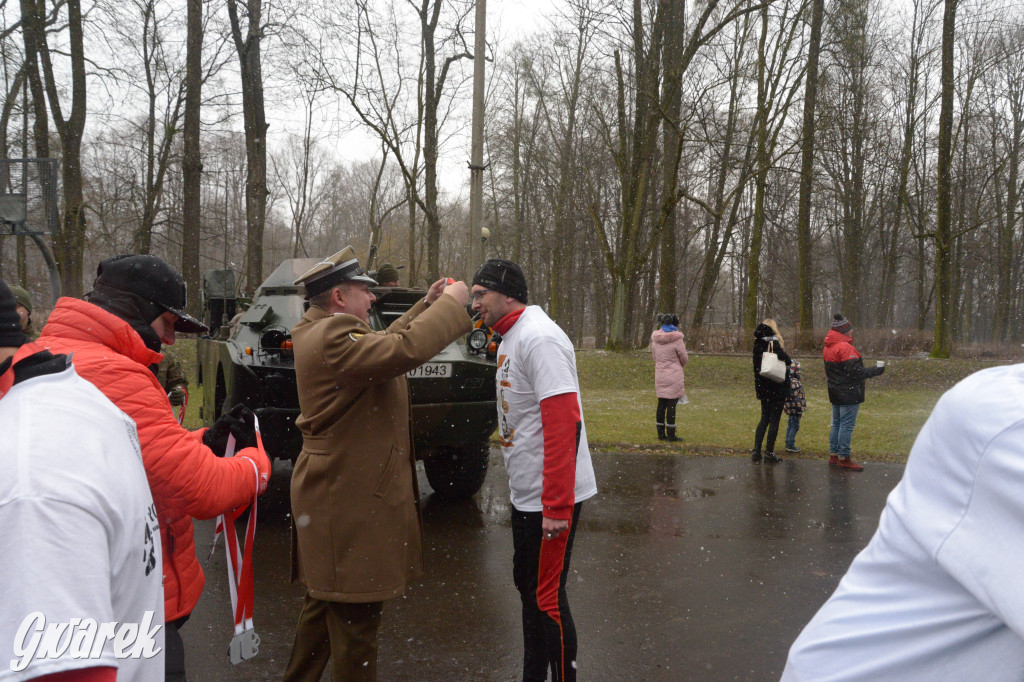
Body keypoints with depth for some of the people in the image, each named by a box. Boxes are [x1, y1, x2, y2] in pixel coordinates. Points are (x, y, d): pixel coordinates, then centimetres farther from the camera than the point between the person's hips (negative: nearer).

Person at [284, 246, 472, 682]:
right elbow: (405, 350, -34)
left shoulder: (316, 330, 11)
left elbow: (383, 344, 23)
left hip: (334, 492, 11)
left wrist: (426, 307, 17)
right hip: (350, 502, -11)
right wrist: (450, 304, -20)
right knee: (356, 617, 0)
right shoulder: (333, 336, -22)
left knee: (327, 603, 24)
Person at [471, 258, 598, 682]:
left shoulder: (539, 338, -18)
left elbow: (563, 423, -25)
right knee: (527, 585, 19)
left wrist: (556, 507, -26)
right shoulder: (509, 338, 13)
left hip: (550, 500, -10)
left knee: (546, 597, -1)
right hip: (525, 494, 10)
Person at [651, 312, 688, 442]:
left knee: (661, 404, 13)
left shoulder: (655, 338, 3)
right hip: (674, 376, -5)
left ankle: (661, 433, 19)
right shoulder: (677, 339, -13)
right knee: (671, 405, 1)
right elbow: (684, 359, -4)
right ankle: (671, 435, 6)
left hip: (659, 376, 5)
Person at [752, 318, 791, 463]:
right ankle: (769, 453, 5)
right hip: (777, 388, -6)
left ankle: (756, 451, 9)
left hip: (763, 388, 6)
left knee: (764, 419, 14)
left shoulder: (758, 344, 3)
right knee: (774, 420, 3)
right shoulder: (774, 343, -15)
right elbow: (787, 361, -21)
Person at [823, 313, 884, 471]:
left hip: (835, 393, 10)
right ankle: (844, 458, -1)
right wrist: (876, 371, -11)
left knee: (836, 423, 15)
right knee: (847, 425, -4)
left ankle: (833, 455, 20)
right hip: (849, 393, -9)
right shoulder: (845, 347, -19)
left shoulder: (828, 348, 10)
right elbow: (856, 371, -20)